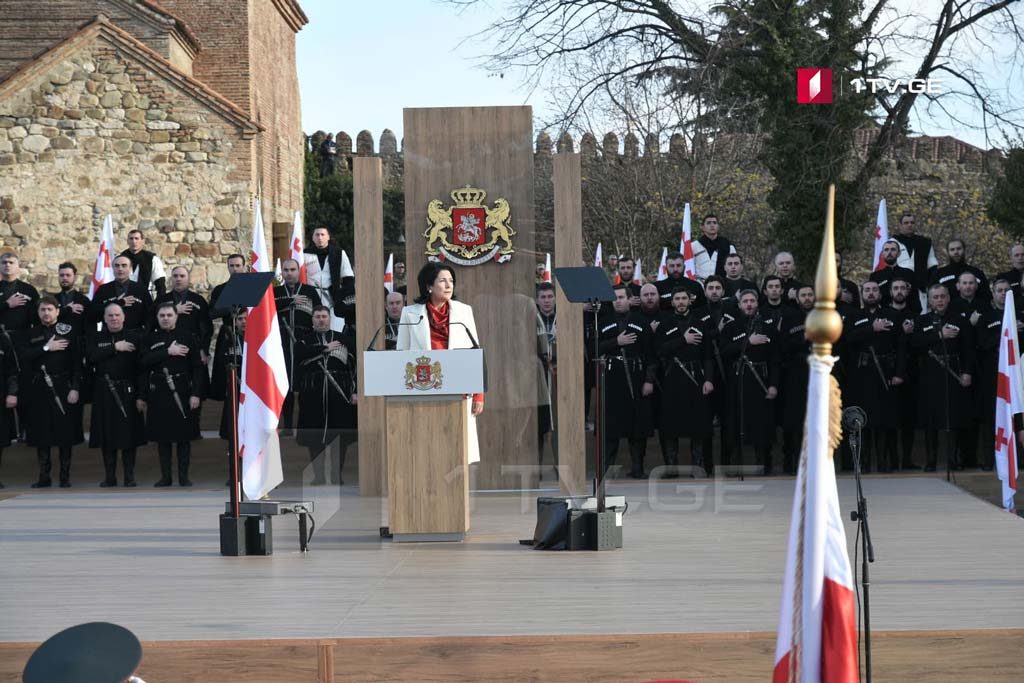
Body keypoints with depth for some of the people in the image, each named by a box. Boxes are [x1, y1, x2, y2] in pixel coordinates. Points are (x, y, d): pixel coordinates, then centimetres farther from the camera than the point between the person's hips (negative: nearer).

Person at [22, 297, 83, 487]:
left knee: (66, 434, 0)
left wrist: (75, 388, -11)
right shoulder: (33, 334, 10)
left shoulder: (68, 332, 1)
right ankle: (43, 477, 10)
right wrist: (47, 348, -12)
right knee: (41, 435, 3)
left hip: (63, 388, -2)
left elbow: (77, 362, -4)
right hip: (39, 391, 2)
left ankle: (65, 476, 7)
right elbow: (24, 357, -5)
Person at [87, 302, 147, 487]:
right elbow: (91, 356, -11)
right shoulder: (96, 338, 10)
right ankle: (109, 476, 11)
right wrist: (114, 348, -15)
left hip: (128, 392, -2)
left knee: (129, 435, -1)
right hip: (104, 393, 2)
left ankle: (129, 476, 5)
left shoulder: (134, 338, 3)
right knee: (107, 436, 4)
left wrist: (141, 395, -9)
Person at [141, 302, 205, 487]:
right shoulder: (151, 339, 10)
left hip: (182, 393, -2)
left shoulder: (186, 337, 4)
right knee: (162, 437, 4)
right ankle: (165, 476, 11)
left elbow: (197, 367, -1)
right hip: (159, 394, 2)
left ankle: (184, 476, 6)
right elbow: (145, 361, -7)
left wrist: (196, 394, -8)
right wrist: (168, 352, -14)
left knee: (184, 436, 0)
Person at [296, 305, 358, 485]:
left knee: (339, 435, -1)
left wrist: (355, 391, -4)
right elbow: (299, 354, -11)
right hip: (313, 393, 0)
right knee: (315, 435, 0)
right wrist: (325, 348, -10)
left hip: (339, 390, 0)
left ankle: (338, 475, 6)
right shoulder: (306, 339, 12)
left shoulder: (343, 339, 11)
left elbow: (354, 365, 5)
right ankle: (319, 475, 8)